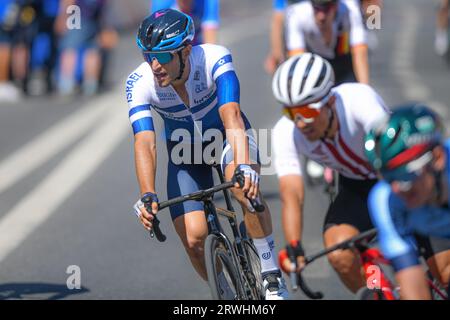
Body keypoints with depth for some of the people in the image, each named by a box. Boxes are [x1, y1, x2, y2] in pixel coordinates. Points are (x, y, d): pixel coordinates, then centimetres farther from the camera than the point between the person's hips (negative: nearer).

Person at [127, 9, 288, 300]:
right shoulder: (139, 84, -27)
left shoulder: (214, 58, -32)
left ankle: (272, 276, -19)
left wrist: (245, 166, -59)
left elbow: (232, 116, -43)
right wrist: (148, 196, -50)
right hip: (185, 151, 2)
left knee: (245, 188, -35)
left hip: (225, 136, -2)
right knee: (194, 240, -13)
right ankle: (228, 295, 16)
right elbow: (145, 142, -36)